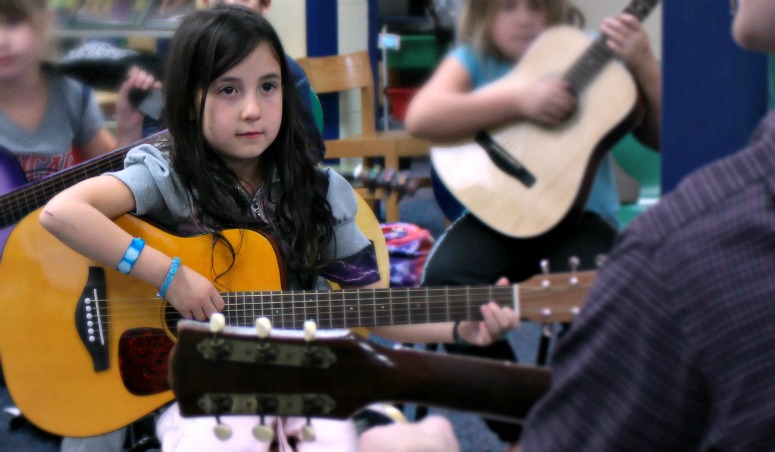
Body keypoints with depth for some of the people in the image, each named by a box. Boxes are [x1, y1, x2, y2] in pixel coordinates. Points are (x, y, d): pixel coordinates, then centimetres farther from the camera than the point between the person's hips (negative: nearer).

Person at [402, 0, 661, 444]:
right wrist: (519, 100, -20)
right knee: (444, 278, -28)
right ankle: (520, 431, -11)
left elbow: (661, 134, 0)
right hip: (496, 215, 1)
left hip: (581, 217, -1)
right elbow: (421, 117, -14)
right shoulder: (472, 59, 6)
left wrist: (644, 67, -17)